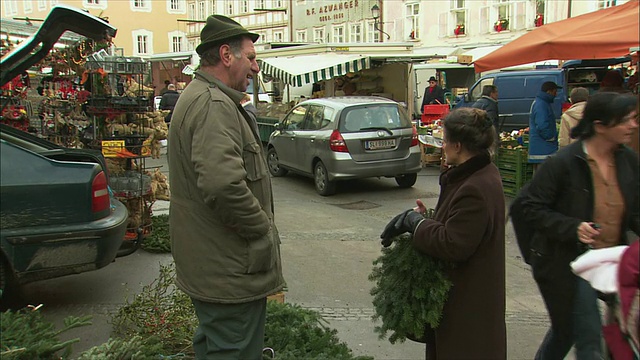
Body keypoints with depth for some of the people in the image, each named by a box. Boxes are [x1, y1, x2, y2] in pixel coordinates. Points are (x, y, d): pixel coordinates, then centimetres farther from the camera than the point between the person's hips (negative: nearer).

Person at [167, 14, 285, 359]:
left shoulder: (197, 98, 16)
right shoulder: (215, 105, -20)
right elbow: (224, 186, -33)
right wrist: (263, 230, -18)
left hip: (207, 264, 11)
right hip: (230, 271, -11)